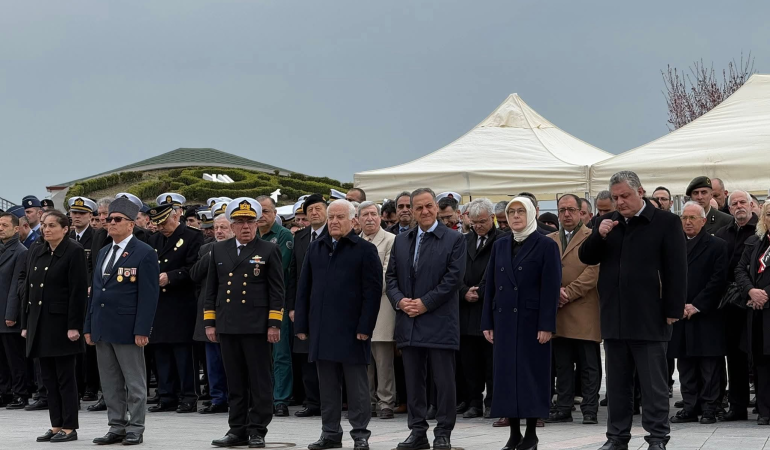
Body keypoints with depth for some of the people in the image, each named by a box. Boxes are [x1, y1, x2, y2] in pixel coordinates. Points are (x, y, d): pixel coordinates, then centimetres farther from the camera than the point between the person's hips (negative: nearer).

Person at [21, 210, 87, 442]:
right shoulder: (37, 253, 13)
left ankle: (69, 428, 4)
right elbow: (29, 288, 15)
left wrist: (74, 326, -18)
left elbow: (78, 291, -13)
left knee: (65, 377, -2)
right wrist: (26, 323, 11)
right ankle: (56, 426, 16)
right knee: (48, 377, 9)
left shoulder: (74, 252, -8)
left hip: (62, 323, -7)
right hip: (40, 323, 7)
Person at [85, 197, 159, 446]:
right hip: (102, 329, 7)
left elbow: (148, 295, -12)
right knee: (110, 384, 10)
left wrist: (142, 330, -17)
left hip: (127, 329, -7)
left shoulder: (144, 253, -6)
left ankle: (135, 429, 8)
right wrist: (89, 327, 13)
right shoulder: (102, 253, 16)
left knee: (135, 383, 2)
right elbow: (94, 291, 18)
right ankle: (116, 427, 18)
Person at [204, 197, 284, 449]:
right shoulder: (219, 250, 13)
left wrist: (274, 324, -9)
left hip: (257, 327, -4)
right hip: (227, 327, 4)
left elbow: (277, 291, -2)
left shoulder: (269, 251, 1)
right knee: (235, 383, 8)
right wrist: (209, 323, 8)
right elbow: (211, 289, 14)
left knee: (259, 381, 0)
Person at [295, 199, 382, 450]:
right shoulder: (316, 249, 14)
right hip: (321, 329, 5)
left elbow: (372, 292, -7)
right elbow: (304, 288, 14)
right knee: (327, 385, 9)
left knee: (356, 384, 1)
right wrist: (301, 325, 7)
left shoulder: (365, 250, -2)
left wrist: (365, 328, -14)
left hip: (351, 330, -5)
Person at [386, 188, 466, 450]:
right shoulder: (401, 241, 13)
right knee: (413, 380, 8)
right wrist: (400, 300, -6)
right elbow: (391, 276, 13)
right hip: (409, 322, 5)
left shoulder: (454, 240, -2)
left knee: (444, 380, -2)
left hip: (439, 322, -5)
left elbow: (453, 278, -9)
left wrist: (425, 303, -13)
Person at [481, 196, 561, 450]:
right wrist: (487, 322, 5)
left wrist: (546, 325, -14)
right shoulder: (500, 246, 12)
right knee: (506, 373, 3)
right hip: (504, 320, 5)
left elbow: (551, 288, -8)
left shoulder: (546, 246, -3)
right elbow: (490, 285, 11)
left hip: (531, 320, -5)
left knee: (531, 373, -1)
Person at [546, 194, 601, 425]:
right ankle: (563, 408, 13)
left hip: (584, 311, -5)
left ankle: (590, 410, 2)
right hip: (557, 312, 5)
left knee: (589, 364, -2)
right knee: (562, 364, 8)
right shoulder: (549, 240, 16)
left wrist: (568, 292, -12)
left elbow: (594, 270, -8)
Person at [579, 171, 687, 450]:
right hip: (614, 317, 5)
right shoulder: (608, 222, 11)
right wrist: (599, 236, -8)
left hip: (649, 318, -5)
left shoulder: (666, 223, -4)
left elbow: (676, 270, -6)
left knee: (654, 383, 1)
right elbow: (586, 258, 10)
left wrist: (673, 310, -10)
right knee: (617, 382, 11)